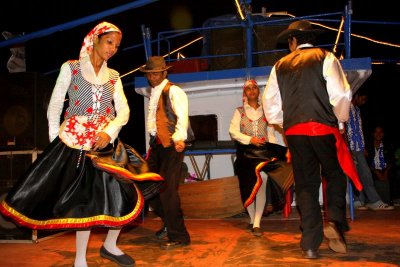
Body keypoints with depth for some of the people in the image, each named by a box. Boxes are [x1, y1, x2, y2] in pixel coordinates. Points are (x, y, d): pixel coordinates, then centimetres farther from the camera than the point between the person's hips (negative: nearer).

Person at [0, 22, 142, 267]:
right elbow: (54, 107, 3)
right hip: (73, 142, -3)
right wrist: (55, 142, -1)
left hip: (104, 142, 4)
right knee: (85, 199, -3)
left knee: (123, 197, -1)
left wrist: (109, 132, -15)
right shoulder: (70, 68, 3)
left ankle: (110, 246, 24)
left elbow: (124, 110, 3)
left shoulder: (113, 76, 12)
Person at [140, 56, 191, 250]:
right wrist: (152, 144, 15)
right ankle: (169, 223, 31)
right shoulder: (154, 93, 18)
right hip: (156, 145, 8)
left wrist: (179, 138, -36)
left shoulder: (173, 91, -7)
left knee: (167, 189, -11)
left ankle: (178, 236, 2)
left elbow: (182, 116, -21)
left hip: (171, 145, -8)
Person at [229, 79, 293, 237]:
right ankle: (252, 220, 19)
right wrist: (249, 139, -16)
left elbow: (271, 134, 8)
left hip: (262, 151, 0)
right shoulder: (240, 111, 10)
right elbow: (233, 131, -2)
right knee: (247, 186, 2)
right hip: (245, 151, 0)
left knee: (261, 182, -16)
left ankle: (257, 223, -14)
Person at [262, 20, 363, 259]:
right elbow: (341, 94, -6)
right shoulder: (326, 58, 4)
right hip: (323, 128, -3)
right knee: (335, 176, 13)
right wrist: (341, 121, 8)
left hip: (294, 132, 3)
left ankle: (310, 244, 7)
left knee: (305, 184, 7)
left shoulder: (280, 66, 13)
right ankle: (334, 222, -9)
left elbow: (270, 103, 11)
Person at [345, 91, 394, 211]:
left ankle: (358, 202, 10)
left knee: (359, 175, 6)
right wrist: (348, 149, -18)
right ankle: (375, 202, -4)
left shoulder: (357, 110, 21)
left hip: (359, 148, 8)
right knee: (365, 174, -8)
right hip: (353, 148, -8)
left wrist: (363, 147, 18)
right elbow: (343, 129, -14)